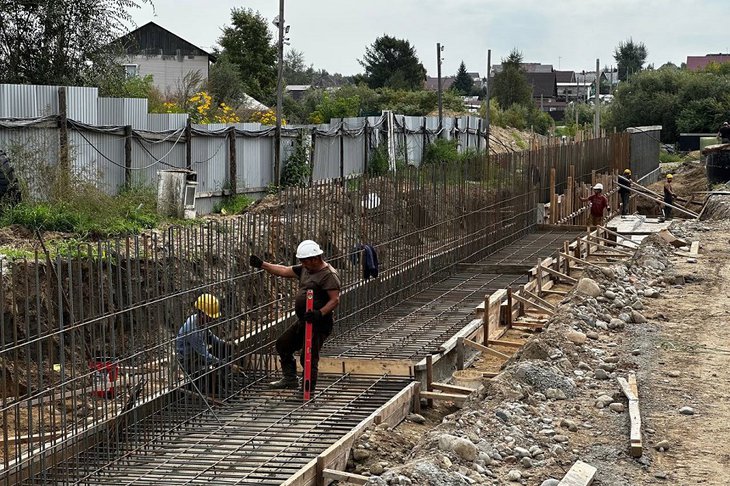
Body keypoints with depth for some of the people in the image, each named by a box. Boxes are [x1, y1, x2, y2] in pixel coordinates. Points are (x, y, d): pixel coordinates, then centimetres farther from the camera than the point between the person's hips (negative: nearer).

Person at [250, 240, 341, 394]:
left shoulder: (329, 275, -17)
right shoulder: (305, 269, 11)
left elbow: (335, 300, -22)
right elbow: (284, 271, 16)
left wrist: (320, 313, -34)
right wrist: (262, 265, 12)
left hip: (319, 324, -10)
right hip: (303, 321, 10)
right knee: (283, 345, 19)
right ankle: (290, 379, 30)